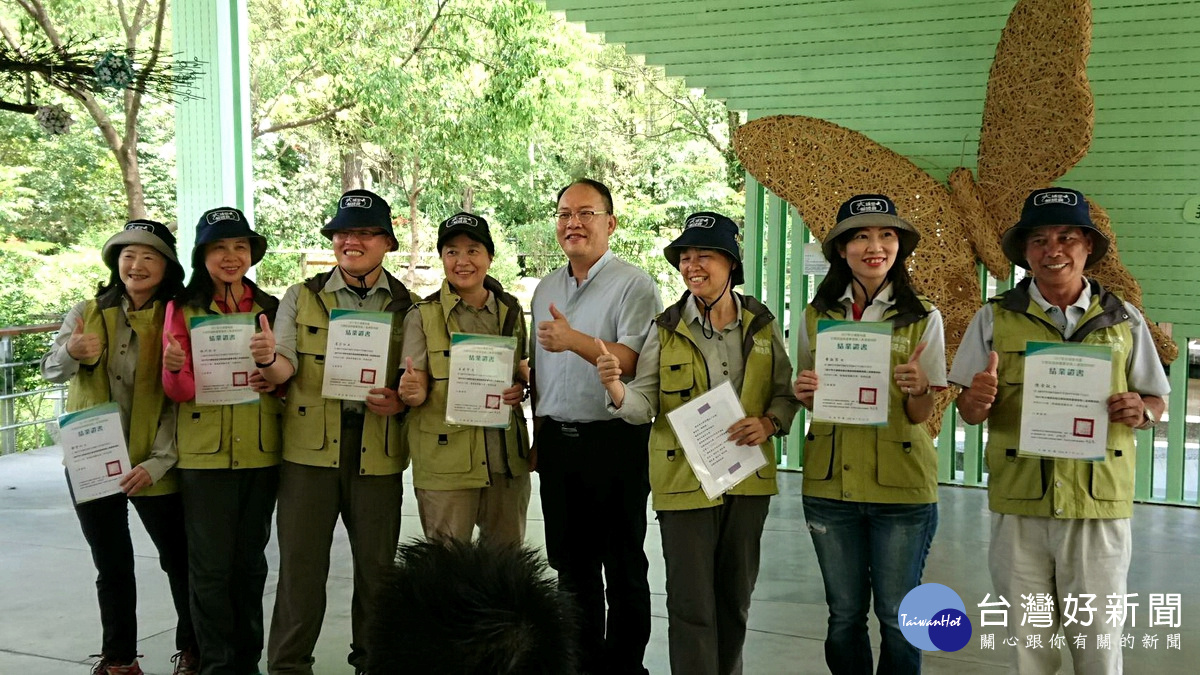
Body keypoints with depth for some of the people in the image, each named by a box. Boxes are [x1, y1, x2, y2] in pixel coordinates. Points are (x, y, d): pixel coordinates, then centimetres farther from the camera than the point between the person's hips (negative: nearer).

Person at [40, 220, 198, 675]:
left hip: (153, 465, -2)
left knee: (179, 560, 6)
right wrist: (71, 353, -31)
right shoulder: (88, 313, 2)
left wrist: (158, 462, -16)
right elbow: (50, 370, -8)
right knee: (112, 567, 12)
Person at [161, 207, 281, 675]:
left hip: (261, 452, 2)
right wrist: (175, 369, -26)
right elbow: (178, 390, -3)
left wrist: (276, 387, -11)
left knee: (250, 560, 10)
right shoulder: (184, 307, 2)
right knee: (211, 565, 0)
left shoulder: (270, 308, 8)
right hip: (204, 453, -2)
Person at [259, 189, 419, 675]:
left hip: (378, 451, 0)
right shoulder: (301, 297, 8)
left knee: (376, 562, 9)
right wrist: (268, 358, -23)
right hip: (310, 447, 0)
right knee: (300, 562, 2)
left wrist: (401, 402, -14)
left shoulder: (408, 306, 6)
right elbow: (284, 371, -1)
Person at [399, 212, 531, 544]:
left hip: (507, 457, 3)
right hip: (445, 461, -3)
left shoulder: (511, 311, 8)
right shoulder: (423, 315, -2)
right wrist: (413, 393, -27)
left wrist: (522, 388, -4)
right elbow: (417, 389, -4)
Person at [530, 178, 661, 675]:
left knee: (624, 567, 4)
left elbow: (634, 361, -19)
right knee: (570, 564, 14)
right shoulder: (546, 288, 14)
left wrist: (575, 340, -31)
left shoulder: (633, 285, -7)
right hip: (557, 442, 6)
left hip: (614, 441, -6)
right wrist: (539, 435, 17)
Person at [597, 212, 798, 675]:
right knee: (691, 604, 0)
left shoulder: (761, 324, 3)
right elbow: (645, 404, -7)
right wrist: (616, 388, -28)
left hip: (748, 478, 3)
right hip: (685, 480, -2)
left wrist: (769, 423, -12)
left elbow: (785, 393, 8)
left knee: (735, 597, 15)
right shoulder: (666, 329, -3)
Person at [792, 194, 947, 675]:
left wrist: (918, 388, -25)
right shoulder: (817, 316, 4)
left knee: (897, 617, 6)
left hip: (902, 489, -2)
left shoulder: (923, 319, -3)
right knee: (844, 615, 13)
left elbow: (921, 414, -3)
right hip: (831, 483, 2)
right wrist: (804, 391, -10)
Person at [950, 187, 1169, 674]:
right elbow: (967, 410, 3)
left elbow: (1157, 401, 12)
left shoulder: (1124, 321, 5)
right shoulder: (995, 318, 2)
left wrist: (1140, 410, -11)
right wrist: (976, 402, -20)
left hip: (1099, 506, 0)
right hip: (1019, 506, 0)